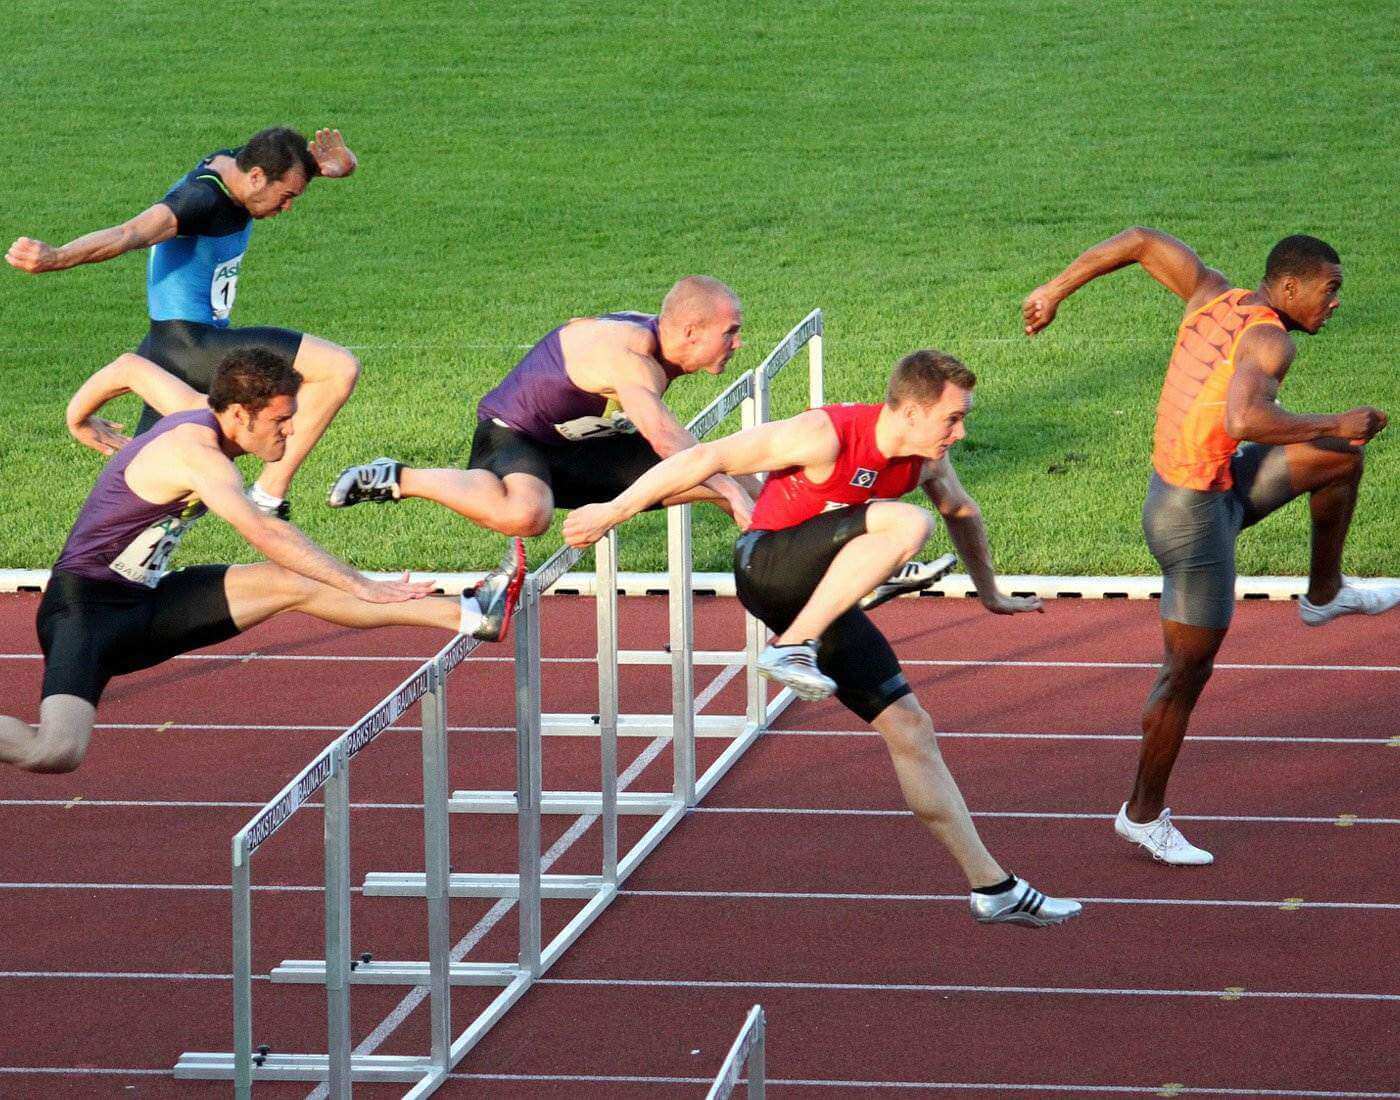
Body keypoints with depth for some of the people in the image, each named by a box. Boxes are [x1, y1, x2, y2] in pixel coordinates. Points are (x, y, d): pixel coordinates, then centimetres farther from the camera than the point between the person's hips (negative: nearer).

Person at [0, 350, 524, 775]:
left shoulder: (198, 410, 4)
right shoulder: (196, 452, -24)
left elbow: (128, 368, 22)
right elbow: (263, 531, -36)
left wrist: (78, 420, 42)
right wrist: (361, 587, -36)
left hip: (144, 604, 9)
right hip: (86, 607, -9)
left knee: (291, 585, -3)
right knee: (56, 753, -33)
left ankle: (469, 615, -4)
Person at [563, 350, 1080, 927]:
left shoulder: (927, 459, 2)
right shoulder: (825, 436, -22)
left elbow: (962, 512, 26)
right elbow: (707, 458, -21)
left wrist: (990, 592, 39)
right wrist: (612, 512, -20)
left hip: (822, 598, 7)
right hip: (766, 567, -7)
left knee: (910, 727, 2)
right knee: (905, 522, -30)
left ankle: (992, 887, 8)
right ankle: (791, 650, -31)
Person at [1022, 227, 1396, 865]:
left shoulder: (1217, 298, 2)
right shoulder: (1269, 338, -23)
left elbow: (1141, 241, 9)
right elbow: (1244, 420, -40)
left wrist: (1055, 290, 14)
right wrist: (1331, 424, -29)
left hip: (1221, 488, 9)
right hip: (1194, 516, -9)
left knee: (1344, 454, 14)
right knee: (1189, 671, 3)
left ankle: (1325, 593, 31)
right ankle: (1144, 813, 16)